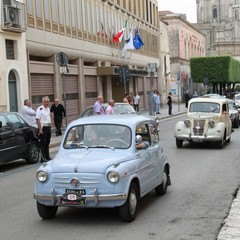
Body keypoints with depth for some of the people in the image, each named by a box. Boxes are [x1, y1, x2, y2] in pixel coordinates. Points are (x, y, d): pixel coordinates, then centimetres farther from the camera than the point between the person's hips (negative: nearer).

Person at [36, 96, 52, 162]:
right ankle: (43, 158, 0)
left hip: (48, 127, 8)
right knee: (43, 143, -3)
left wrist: (49, 126, 17)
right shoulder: (40, 109, -13)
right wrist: (40, 129, -21)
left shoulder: (48, 108, 12)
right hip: (43, 127, -8)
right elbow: (38, 120, -17)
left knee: (47, 143, 14)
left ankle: (47, 156, 21)